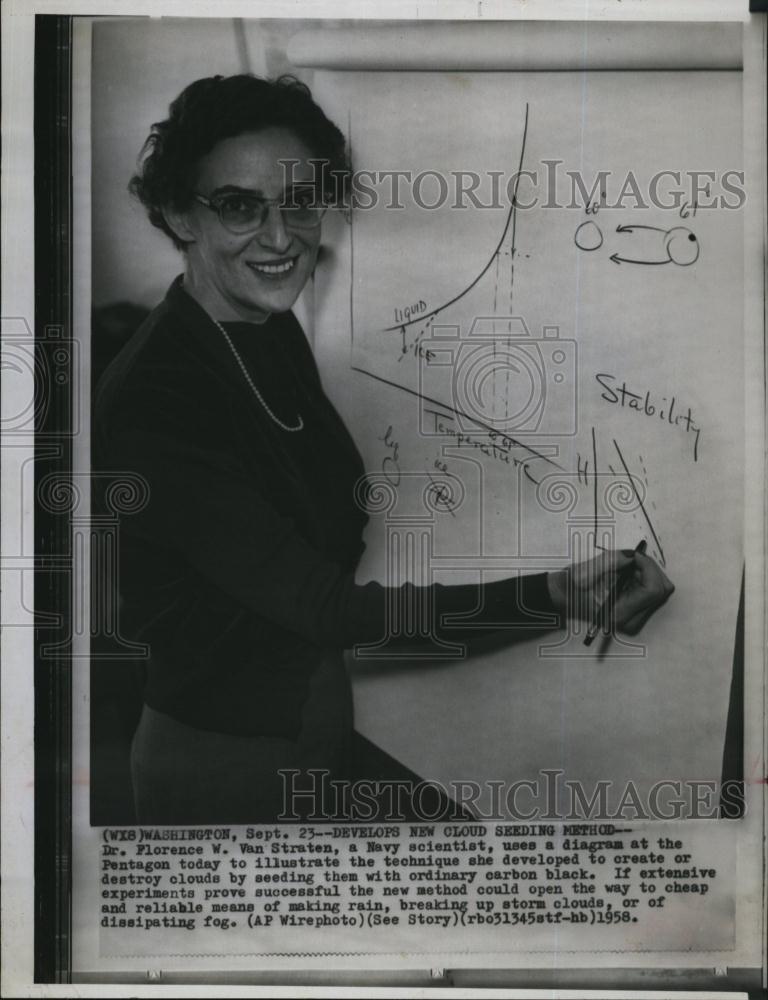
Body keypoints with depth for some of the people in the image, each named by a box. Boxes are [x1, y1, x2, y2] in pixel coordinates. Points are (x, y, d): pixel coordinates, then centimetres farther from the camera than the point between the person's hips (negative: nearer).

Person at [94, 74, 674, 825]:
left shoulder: (275, 328, -2)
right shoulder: (148, 403, -28)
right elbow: (323, 608, -31)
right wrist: (551, 599, -38)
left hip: (326, 727, 8)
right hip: (225, 760, -7)